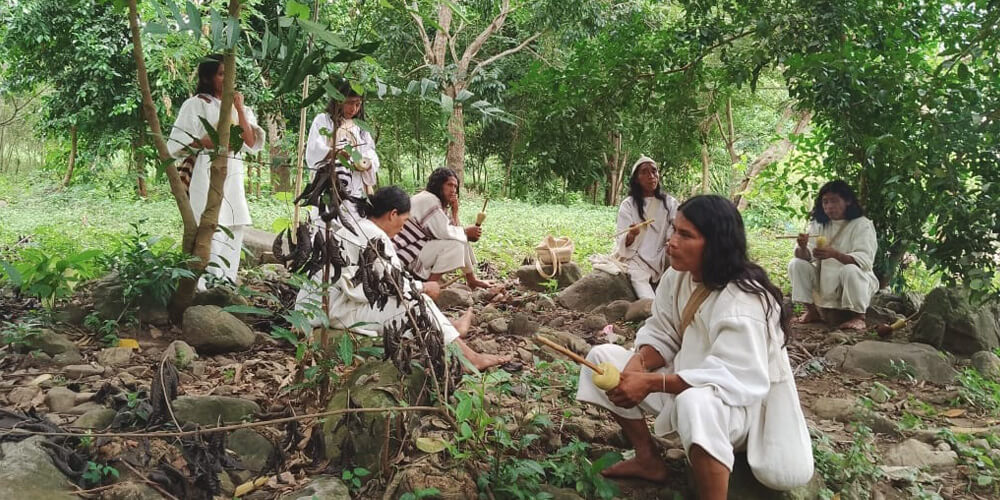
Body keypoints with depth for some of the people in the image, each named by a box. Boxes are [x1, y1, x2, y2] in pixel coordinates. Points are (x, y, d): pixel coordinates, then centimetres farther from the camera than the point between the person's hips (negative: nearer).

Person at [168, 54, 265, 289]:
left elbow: (252, 143, 4)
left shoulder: (240, 107, 18)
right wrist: (209, 142, -13)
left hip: (234, 176, 6)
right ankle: (206, 290, -13)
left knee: (234, 232, 5)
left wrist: (239, 109, -1)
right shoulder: (195, 105, 3)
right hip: (206, 174, -6)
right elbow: (177, 144, -2)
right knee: (211, 233, -15)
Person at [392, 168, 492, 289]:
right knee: (455, 245, -20)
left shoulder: (438, 202, 13)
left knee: (461, 240, 11)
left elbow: (453, 230, 8)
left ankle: (472, 280, 20)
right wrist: (466, 231, -9)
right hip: (407, 256, -10)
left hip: (419, 246, 10)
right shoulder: (428, 200, -17)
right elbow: (444, 232, -23)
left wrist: (454, 211, -4)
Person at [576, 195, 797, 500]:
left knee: (695, 404, -43)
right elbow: (662, 336, 2)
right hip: (684, 384, 9)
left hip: (740, 402, -9)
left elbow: (735, 380, -34)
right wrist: (638, 363, -21)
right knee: (603, 358, 2)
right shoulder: (678, 275, -4)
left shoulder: (742, 301, -28)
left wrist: (652, 383, -35)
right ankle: (648, 460, 11)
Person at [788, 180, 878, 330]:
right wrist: (802, 247, -32)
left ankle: (858, 317, -16)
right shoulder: (818, 224, 4)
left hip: (856, 281, -5)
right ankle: (812, 311, -2)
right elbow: (806, 256, -6)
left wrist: (834, 254, -43)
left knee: (850, 270, -36)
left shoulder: (862, 225, -11)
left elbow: (864, 260, -25)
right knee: (796, 264, -13)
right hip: (824, 281, 5)